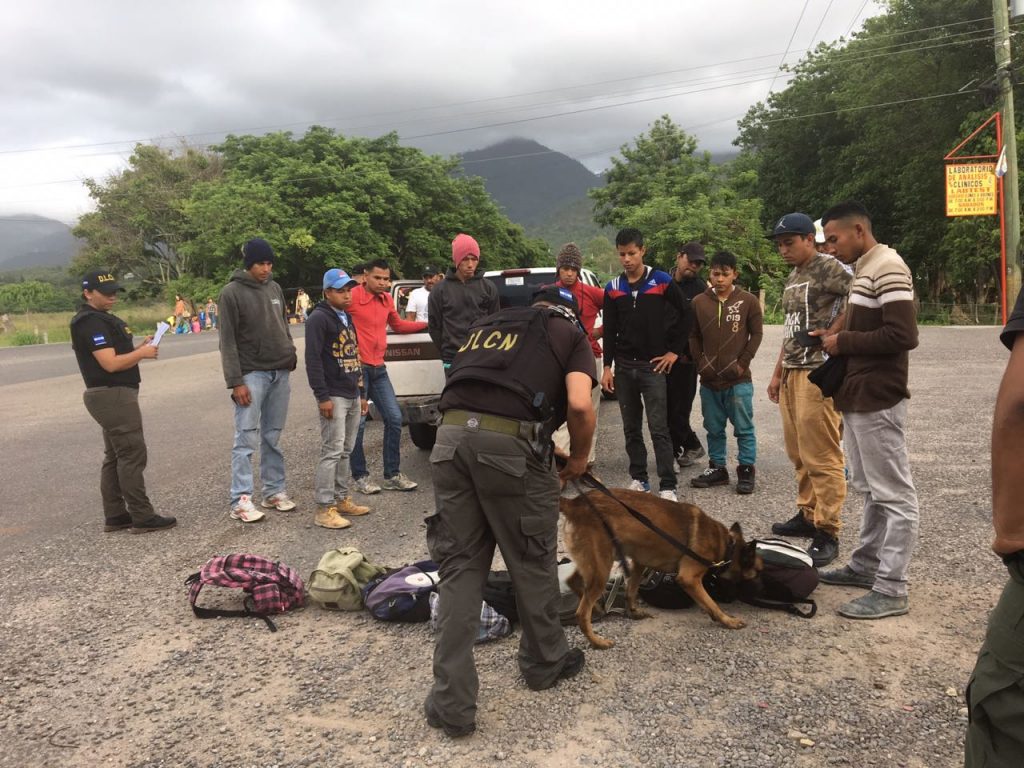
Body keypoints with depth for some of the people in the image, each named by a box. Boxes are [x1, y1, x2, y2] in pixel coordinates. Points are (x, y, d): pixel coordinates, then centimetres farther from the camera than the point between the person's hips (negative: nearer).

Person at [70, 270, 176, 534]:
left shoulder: (101, 319, 17)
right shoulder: (92, 322, -16)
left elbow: (116, 353, 21)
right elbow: (111, 363, -23)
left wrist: (139, 347, 4)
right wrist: (142, 353, -11)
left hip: (112, 395, 11)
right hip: (114, 395, -11)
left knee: (115, 457, 13)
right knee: (132, 455, -8)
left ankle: (115, 516, 19)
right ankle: (142, 517, -5)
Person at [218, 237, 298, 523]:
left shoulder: (275, 288, 11)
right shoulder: (232, 292, -7)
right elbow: (228, 341, -10)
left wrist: (291, 357, 13)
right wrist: (235, 381, -15)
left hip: (280, 373, 6)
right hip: (252, 374, -6)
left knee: (273, 437, 11)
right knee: (247, 439, -5)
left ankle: (274, 492, 17)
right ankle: (241, 500, -2)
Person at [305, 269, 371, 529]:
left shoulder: (347, 318, 19)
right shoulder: (319, 318, -8)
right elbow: (312, 360, -15)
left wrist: (362, 394, 22)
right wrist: (322, 397, -20)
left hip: (353, 395, 8)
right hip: (333, 396, -8)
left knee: (346, 451, 12)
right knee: (332, 451, -8)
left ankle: (341, 499, 21)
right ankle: (324, 508, -4)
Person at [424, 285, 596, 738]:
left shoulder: (486, 325, 29)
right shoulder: (570, 333, 14)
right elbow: (579, 405, -4)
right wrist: (578, 458, 14)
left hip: (451, 436, 4)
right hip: (510, 444, -4)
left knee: (459, 568, 12)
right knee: (532, 562, 17)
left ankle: (452, 704, 14)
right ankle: (545, 663, 39)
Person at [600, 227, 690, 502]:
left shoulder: (662, 281, -4)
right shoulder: (613, 288, 7)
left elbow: (686, 315, 2)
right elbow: (610, 331, 8)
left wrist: (675, 351, -2)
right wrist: (607, 366, 2)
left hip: (653, 366, -4)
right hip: (624, 367, 4)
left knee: (658, 428, -6)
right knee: (631, 428, 10)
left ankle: (667, 486, -4)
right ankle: (639, 478, 20)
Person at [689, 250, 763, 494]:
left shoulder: (748, 301, -2)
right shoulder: (699, 302, 5)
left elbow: (756, 334, 1)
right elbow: (693, 336, 10)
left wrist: (742, 363, -6)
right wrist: (700, 362, 0)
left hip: (739, 380, -3)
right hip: (709, 380, 3)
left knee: (744, 428, 3)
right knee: (714, 429, 13)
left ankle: (746, 470, 13)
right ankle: (717, 468, 24)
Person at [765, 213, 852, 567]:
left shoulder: (828, 267, -7)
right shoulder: (792, 278, 20)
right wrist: (777, 374, 21)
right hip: (791, 372, 9)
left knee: (821, 457, -6)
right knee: (799, 454, 14)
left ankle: (827, 532, 1)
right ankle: (807, 515, 25)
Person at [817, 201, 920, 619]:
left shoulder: (887, 268, -14)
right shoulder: (864, 270, 17)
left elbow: (903, 335, -23)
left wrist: (843, 342, -14)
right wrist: (839, 341, 6)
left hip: (877, 400, -10)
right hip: (858, 397, 10)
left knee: (894, 495, -3)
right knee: (870, 489, 17)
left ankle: (891, 590, 3)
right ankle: (867, 565, 28)